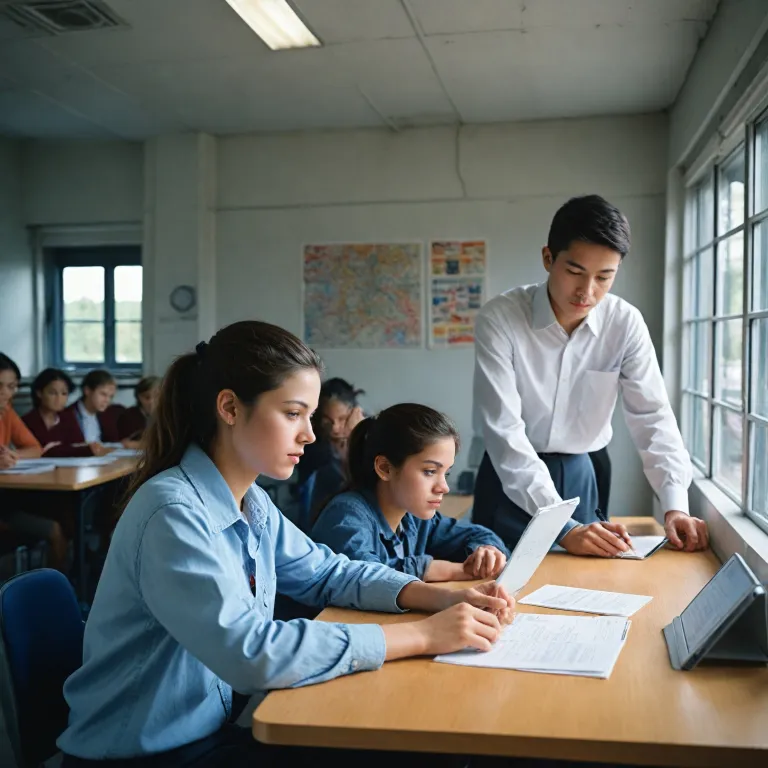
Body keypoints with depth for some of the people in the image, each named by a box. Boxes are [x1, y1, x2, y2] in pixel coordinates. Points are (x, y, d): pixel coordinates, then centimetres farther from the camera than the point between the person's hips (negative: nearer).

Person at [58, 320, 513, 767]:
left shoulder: (252, 502, 1)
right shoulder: (173, 513, -26)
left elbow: (328, 572, 9)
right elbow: (252, 653, -33)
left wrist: (440, 598, -8)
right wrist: (423, 636, -28)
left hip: (214, 729, 7)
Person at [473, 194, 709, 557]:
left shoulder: (626, 323, -11)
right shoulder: (499, 318, -22)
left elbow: (652, 415, -8)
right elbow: (504, 430, -27)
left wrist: (675, 504, -23)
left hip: (577, 475, 3)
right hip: (510, 480, -3)